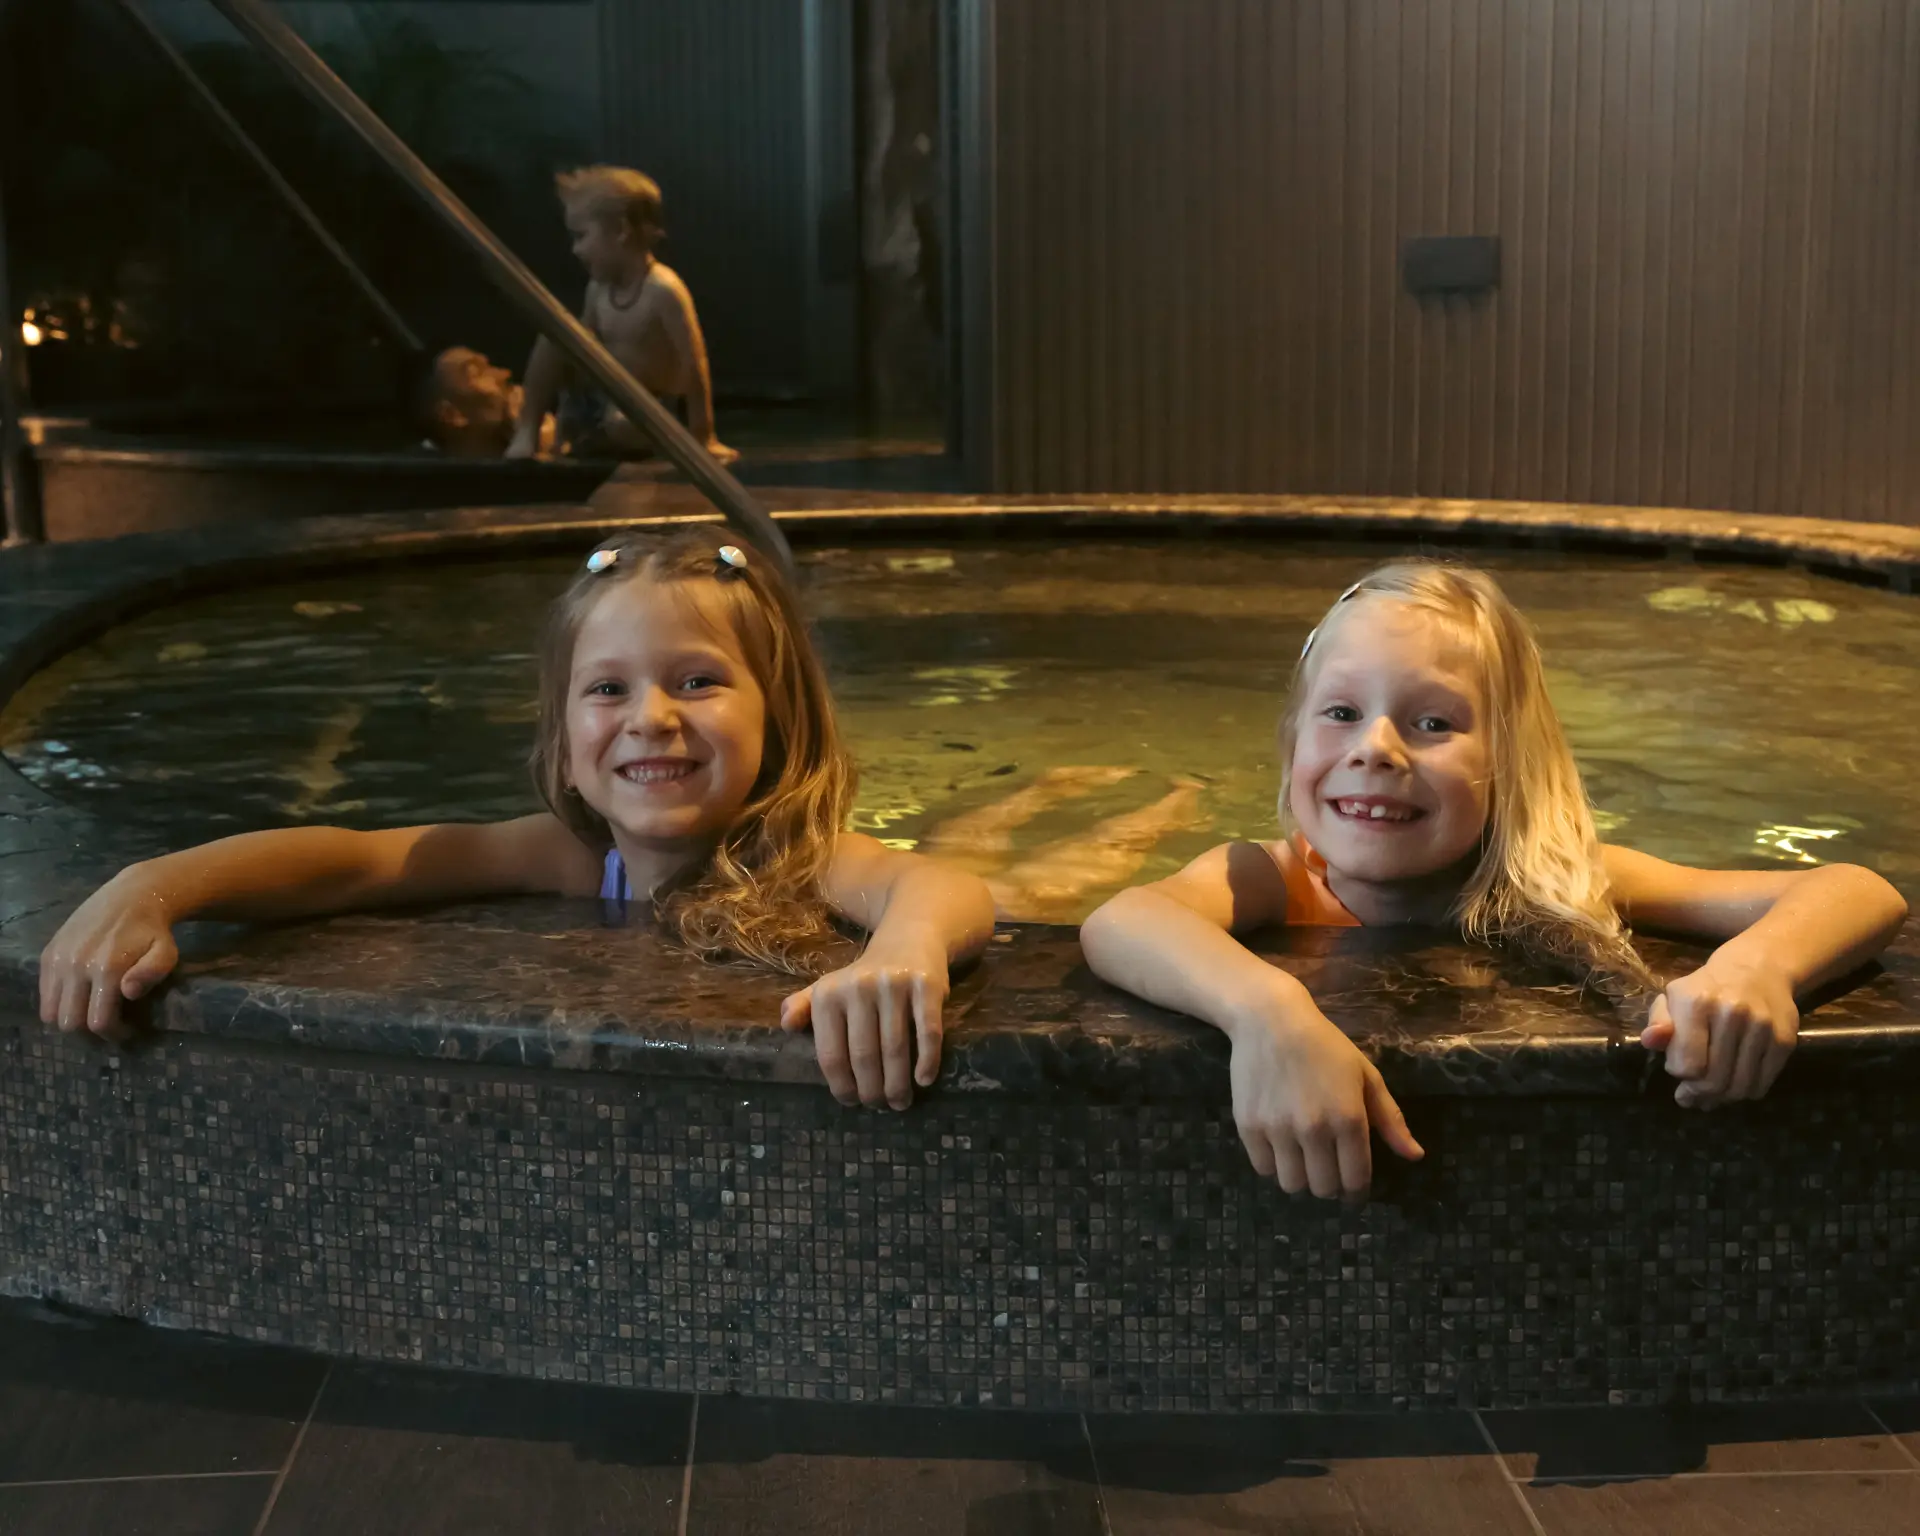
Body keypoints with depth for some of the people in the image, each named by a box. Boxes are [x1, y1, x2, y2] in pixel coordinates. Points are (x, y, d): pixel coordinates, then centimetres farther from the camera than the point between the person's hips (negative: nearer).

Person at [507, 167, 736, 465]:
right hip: (605, 400, 7)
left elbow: (694, 364, -25)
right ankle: (527, 432, -5)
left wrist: (703, 439, -26)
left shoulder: (663, 289, -24)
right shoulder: (599, 287, 2)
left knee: (623, 425, -39)